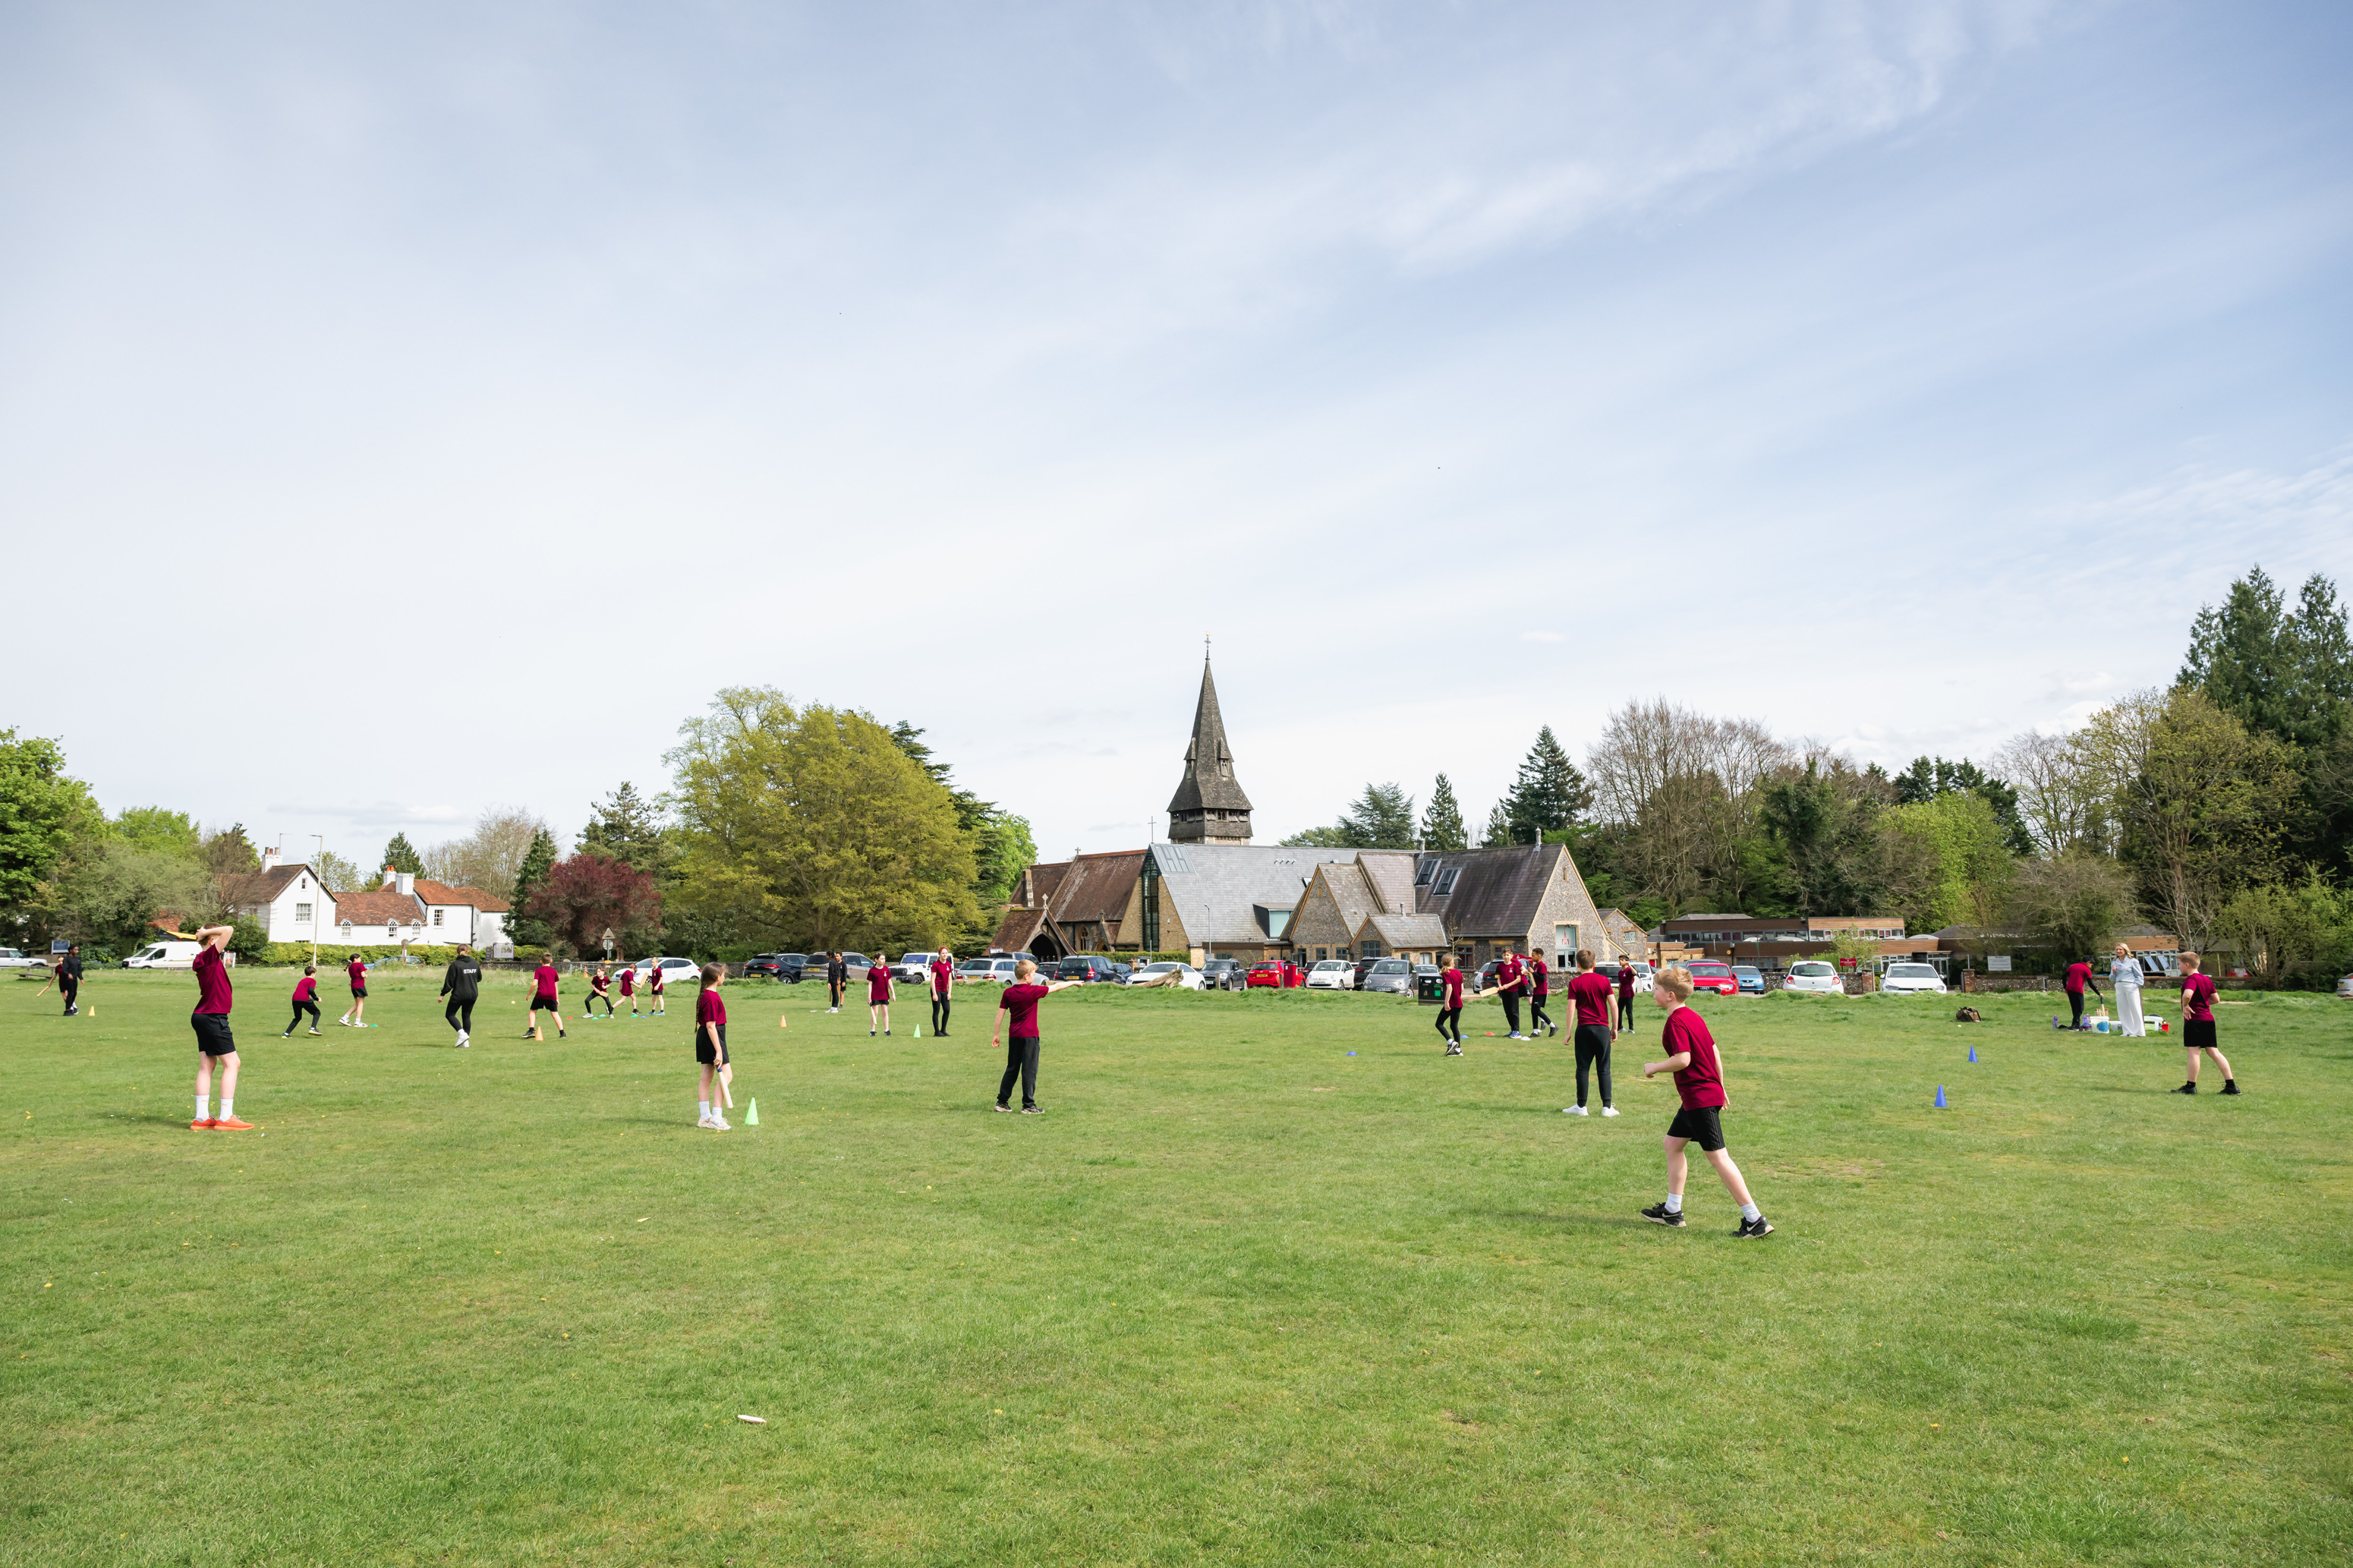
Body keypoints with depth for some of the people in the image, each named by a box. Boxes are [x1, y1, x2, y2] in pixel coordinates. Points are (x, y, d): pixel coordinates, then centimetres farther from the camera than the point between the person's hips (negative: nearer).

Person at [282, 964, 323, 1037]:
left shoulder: (302, 980, 30)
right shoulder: (313, 981, 8)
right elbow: (311, 990, -10)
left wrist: (311, 999, 32)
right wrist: (317, 998, -1)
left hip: (295, 999, 6)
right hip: (305, 1000, -6)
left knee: (297, 1018, 22)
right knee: (317, 1013, 11)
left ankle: (286, 1034, 14)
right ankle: (313, 1028, -10)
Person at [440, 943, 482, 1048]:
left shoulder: (455, 964, -10)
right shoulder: (475, 963, 3)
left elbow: (449, 981, -10)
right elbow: (479, 978, 15)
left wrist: (443, 994, -2)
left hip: (458, 995, -5)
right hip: (473, 995, 5)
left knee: (450, 1014, 10)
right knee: (466, 1016, 13)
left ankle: (462, 1034, -9)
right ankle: (466, 1041, 10)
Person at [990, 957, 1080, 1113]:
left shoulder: (1008, 993, 1)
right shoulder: (1033, 991, -11)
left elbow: (1000, 1014, 2)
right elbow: (1056, 987, 0)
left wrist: (995, 1035, 9)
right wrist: (1074, 982, 13)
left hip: (1013, 1036, 5)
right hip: (1029, 1036, -5)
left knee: (1012, 1069, 15)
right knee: (1029, 1071, 0)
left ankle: (1002, 1102, 16)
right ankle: (1028, 1106, 1)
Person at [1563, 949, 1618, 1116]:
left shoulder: (1575, 983, -3)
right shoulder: (1604, 980, 2)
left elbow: (1571, 1008, -8)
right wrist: (1615, 1028, 9)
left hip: (1584, 1029, -1)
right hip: (1603, 1028, 1)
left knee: (1583, 1068, 6)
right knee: (1604, 1069, 5)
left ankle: (1581, 1106, 9)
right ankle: (1607, 1107, 4)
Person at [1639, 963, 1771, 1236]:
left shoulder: (1676, 1022, -17)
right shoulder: (1693, 1017, 13)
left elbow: (1683, 1059, -26)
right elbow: (1713, 1051, 17)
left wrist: (1654, 1068, -10)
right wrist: (1720, 1087, 24)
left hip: (1699, 1099, -11)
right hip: (1710, 1092, 11)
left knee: (1717, 1156, -7)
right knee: (1672, 1143, 17)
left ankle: (1755, 1219, -4)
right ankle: (1672, 1209, 24)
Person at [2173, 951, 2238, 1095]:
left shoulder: (2191, 979, -14)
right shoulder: (2207, 979, 14)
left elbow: (2187, 994, -33)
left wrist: (2185, 1006, -16)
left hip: (2194, 1020, -9)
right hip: (2209, 1019, 9)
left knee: (2193, 1051, -3)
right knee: (2213, 1052, 10)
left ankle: (2191, 1086, 1)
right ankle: (2231, 1085, 8)